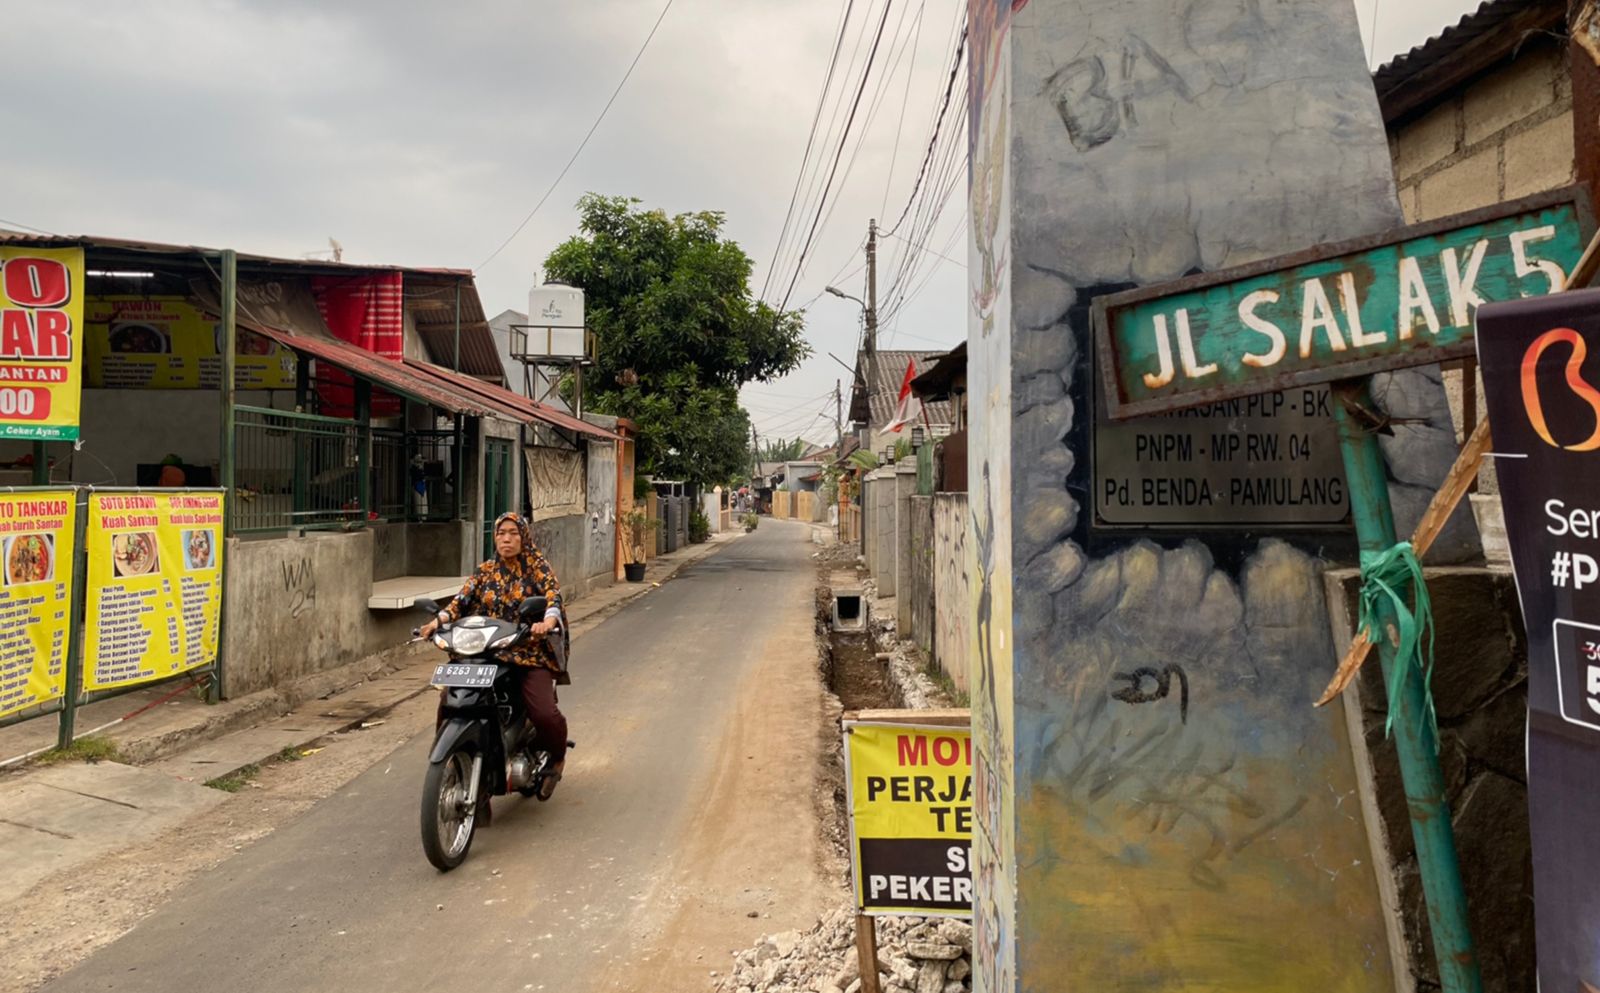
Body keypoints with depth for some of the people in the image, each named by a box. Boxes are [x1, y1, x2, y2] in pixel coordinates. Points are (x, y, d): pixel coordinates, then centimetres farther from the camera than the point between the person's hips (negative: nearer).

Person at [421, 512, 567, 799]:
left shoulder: (537, 566, 3)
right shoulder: (485, 571, 14)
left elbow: (553, 594, -13)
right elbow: (463, 599, 2)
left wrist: (548, 621, -34)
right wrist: (440, 619, -18)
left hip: (530, 654, -3)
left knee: (544, 714, -21)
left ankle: (556, 757, 11)